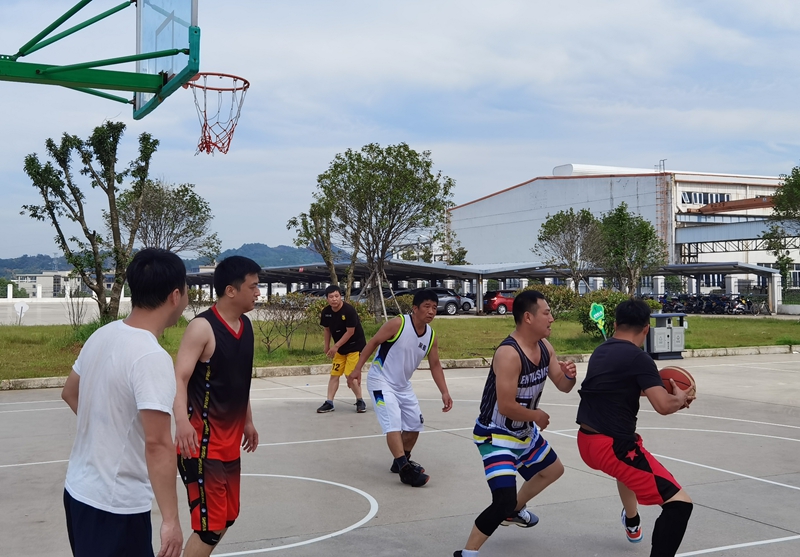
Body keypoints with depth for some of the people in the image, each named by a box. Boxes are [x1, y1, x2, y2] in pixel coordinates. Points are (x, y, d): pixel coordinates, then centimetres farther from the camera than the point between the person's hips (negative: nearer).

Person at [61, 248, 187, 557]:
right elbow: (157, 443, -28)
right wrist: (171, 520, -25)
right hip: (115, 505, -8)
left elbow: (70, 393, 18)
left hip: (79, 490, 8)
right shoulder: (151, 357, -24)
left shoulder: (102, 335, 2)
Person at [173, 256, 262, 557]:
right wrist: (182, 420, -40)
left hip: (230, 440, 9)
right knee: (210, 526, -7)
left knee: (226, 518, 17)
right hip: (203, 443, -9)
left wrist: (247, 421, 25)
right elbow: (179, 378, -25)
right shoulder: (202, 327, -17)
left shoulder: (245, 325, 8)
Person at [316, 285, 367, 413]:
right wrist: (327, 346, 13)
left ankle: (360, 401, 5)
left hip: (355, 346, -6)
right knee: (334, 374, 4)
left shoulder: (349, 310, -24)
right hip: (340, 348, 6)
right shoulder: (326, 312, -6)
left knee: (350, 375, -11)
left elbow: (350, 332, -22)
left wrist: (336, 346, -19)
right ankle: (329, 403, 10)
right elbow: (327, 329, 11)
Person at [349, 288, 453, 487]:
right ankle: (405, 470, -22)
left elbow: (435, 365, 6)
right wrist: (358, 369, -17)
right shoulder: (398, 324, -21)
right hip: (381, 382, -8)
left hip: (403, 385, 8)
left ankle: (401, 462, 31)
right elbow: (373, 343, -14)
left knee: (414, 425, 12)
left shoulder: (431, 336, -3)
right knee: (393, 424, -20)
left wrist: (444, 392, -2)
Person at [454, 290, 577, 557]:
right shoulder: (509, 354, -30)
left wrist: (569, 375, -16)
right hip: (496, 435, -9)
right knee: (504, 499, -21)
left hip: (525, 431, 10)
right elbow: (506, 407, -31)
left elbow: (562, 386, 7)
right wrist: (536, 416, -14)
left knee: (553, 470, 28)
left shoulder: (545, 347, -3)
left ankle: (514, 511, 48)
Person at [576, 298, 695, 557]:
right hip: (613, 446, -9)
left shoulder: (600, 351, 12)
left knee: (627, 465, 43)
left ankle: (632, 524, 64)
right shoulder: (638, 358, -12)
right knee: (679, 503, -9)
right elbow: (663, 406, -18)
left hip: (587, 441, 9)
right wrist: (680, 398, 3)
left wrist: (651, 387, 32)